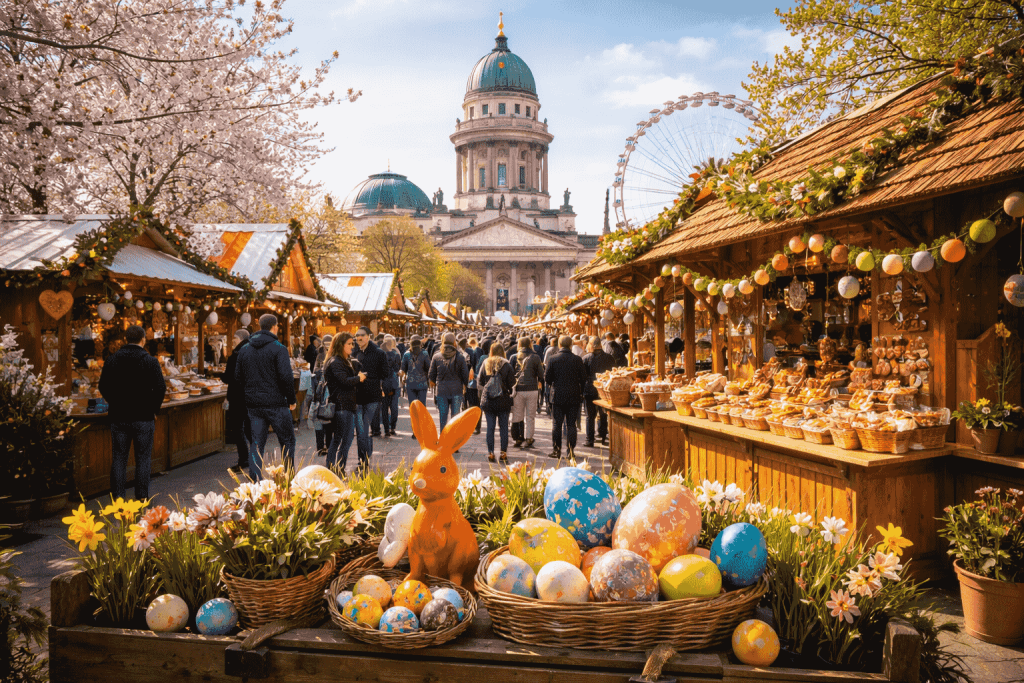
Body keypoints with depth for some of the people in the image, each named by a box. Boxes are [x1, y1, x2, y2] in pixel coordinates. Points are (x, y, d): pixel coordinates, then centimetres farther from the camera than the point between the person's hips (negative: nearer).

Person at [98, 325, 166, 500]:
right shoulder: (150, 361, -8)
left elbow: (103, 387, 5)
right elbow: (160, 388, -10)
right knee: (143, 458, 5)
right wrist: (152, 408, 4)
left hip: (118, 416, 2)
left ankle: (117, 496, 11)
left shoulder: (111, 360, 1)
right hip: (143, 417, -2)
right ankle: (142, 497, 8)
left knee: (118, 457, 10)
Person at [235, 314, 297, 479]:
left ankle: (255, 482, 7)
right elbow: (286, 377, -16)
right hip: (276, 403, -5)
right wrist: (291, 400, -6)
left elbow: (238, 377, 13)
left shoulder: (245, 350, 10)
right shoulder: (278, 349, -10)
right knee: (287, 441, 7)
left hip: (253, 404, 5)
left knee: (257, 444, 10)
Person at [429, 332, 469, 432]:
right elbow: (465, 375, -1)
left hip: (441, 390, 1)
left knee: (443, 416, 7)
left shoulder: (436, 357, -2)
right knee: (455, 416, 5)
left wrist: (433, 382, 28)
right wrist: (465, 386, 17)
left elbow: (432, 374, 7)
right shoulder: (460, 357, -5)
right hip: (457, 390, -1)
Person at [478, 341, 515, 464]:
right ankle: (504, 453, 4)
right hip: (503, 400, -2)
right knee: (504, 427, 5)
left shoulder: (485, 363, 3)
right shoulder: (506, 364, -5)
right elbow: (512, 383, -4)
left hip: (488, 400, 2)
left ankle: (490, 453, 6)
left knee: (490, 427, 6)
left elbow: (480, 382, 8)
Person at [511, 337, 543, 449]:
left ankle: (518, 440, 8)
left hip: (518, 389, 1)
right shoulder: (535, 357, -2)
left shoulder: (514, 357, 2)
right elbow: (541, 374, -1)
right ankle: (528, 439, 6)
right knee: (530, 415, 8)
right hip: (532, 389, -1)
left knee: (517, 415, 9)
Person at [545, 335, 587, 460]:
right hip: (574, 396, 1)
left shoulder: (553, 359, -6)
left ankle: (556, 450, 9)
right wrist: (580, 391, 16)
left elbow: (547, 378, -3)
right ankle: (570, 451, 6)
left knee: (557, 424, 8)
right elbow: (583, 378, -1)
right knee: (571, 424, 7)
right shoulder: (577, 359, -5)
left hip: (557, 395, -1)